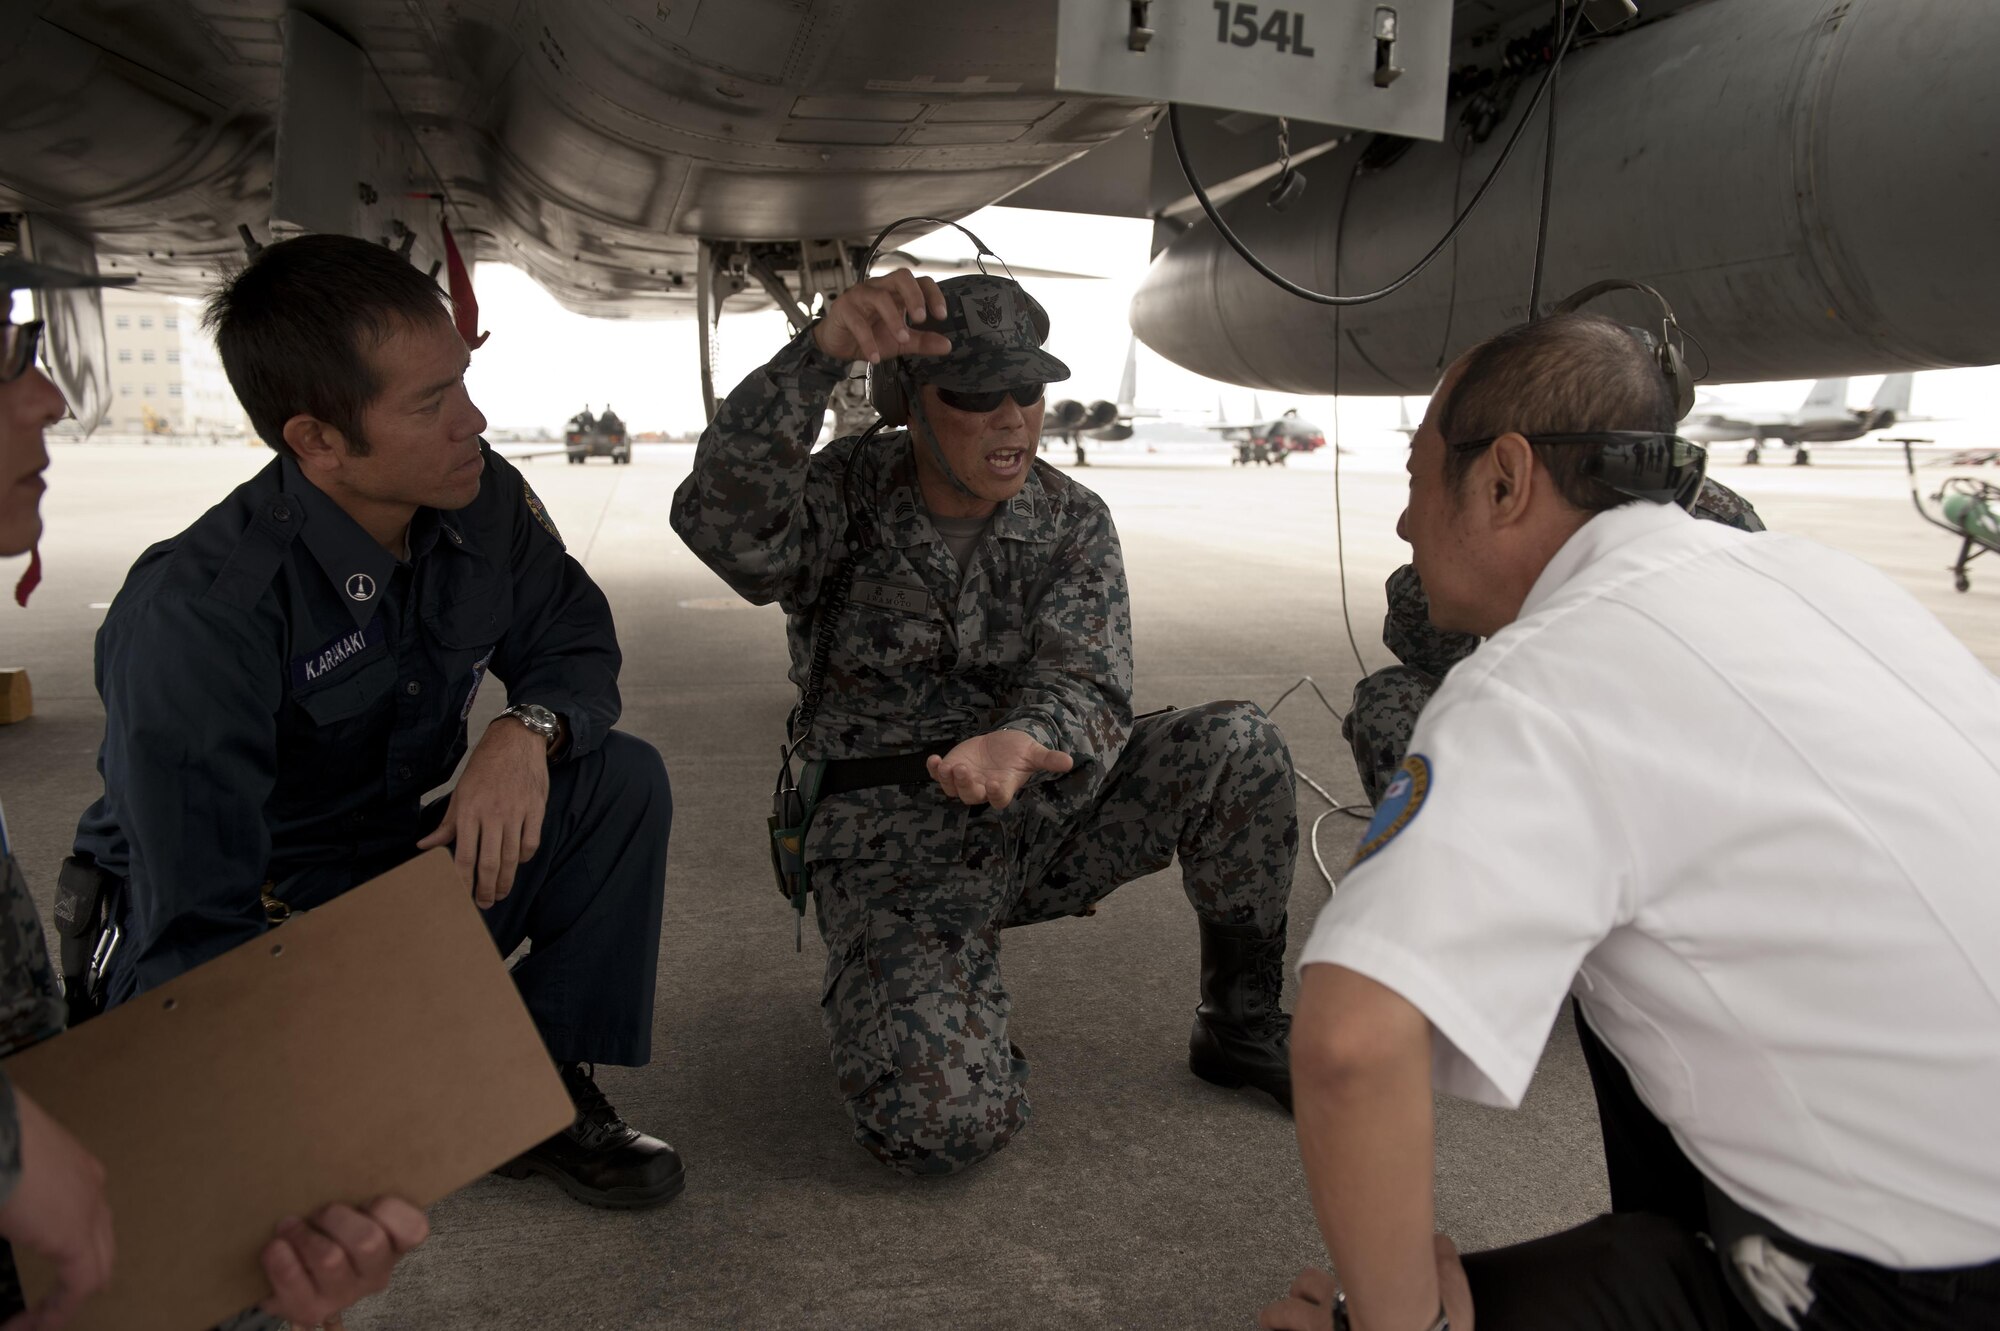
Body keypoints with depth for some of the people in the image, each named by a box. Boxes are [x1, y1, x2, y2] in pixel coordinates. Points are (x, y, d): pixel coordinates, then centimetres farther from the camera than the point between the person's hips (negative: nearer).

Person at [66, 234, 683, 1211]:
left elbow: (576, 644, 1)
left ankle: (547, 1094, -5)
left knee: (623, 779, -16)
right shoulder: (193, 614, -30)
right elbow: (195, 930, -31)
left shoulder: (482, 501, -11)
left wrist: (527, 729, -24)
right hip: (258, 931, -5)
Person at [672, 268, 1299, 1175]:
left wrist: (1023, 745, -38)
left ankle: (1241, 1027, 3)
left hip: (1044, 807, 4)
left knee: (1236, 745, -20)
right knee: (944, 1122, -25)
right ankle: (876, 985, 13)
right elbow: (724, 518, -31)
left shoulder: (1073, 522, 0)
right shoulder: (841, 496, -8)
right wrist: (822, 352, -46)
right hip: (890, 837, -3)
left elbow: (1084, 685, -13)